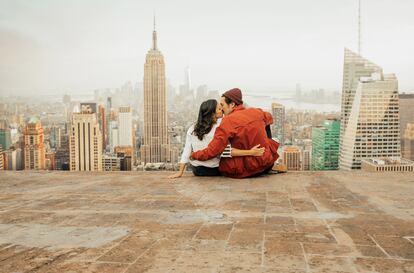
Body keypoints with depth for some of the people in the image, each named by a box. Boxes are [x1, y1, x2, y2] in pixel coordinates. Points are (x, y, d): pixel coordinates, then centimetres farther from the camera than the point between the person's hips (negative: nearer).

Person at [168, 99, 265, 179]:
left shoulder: (192, 129, -6)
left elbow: (186, 151, -4)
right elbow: (226, 152, -31)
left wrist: (180, 172, 0)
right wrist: (250, 152, -33)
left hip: (196, 170, 4)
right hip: (215, 171, -4)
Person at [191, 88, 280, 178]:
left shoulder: (228, 121, -17)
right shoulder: (256, 112, -1)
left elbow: (212, 151, -19)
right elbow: (269, 118, 27)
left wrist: (193, 155, -4)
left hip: (248, 170, -5)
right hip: (268, 162, 5)